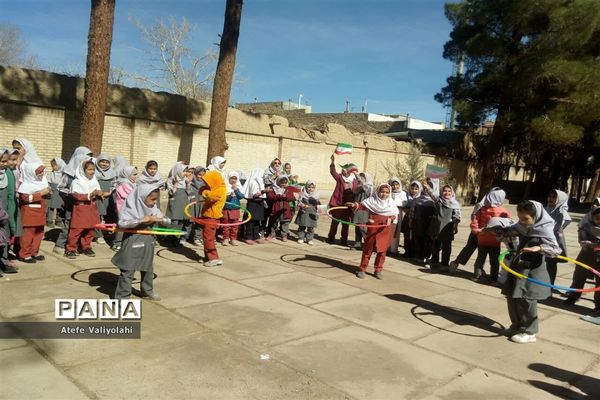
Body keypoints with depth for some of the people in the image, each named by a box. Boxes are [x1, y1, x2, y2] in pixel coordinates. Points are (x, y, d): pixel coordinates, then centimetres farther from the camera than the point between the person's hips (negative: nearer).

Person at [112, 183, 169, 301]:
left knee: (148, 269, 19)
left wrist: (159, 219, -17)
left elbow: (168, 222, 4)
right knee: (127, 271, -2)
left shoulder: (153, 208, 4)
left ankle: (148, 291, 37)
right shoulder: (131, 208, -14)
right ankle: (122, 297, 8)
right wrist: (141, 220, -32)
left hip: (147, 241, 6)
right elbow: (121, 223, -29)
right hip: (132, 241, -6)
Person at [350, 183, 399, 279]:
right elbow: (362, 205, -6)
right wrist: (355, 205, -26)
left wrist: (390, 218, -18)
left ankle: (378, 270, 21)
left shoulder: (391, 203, 4)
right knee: (368, 249, 5)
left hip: (385, 230, 2)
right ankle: (362, 269, 14)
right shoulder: (372, 200, -1)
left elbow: (395, 214, 3)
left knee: (382, 250, 7)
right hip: (373, 229, -2)